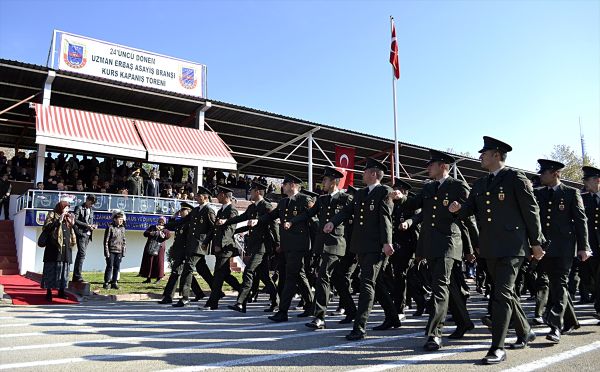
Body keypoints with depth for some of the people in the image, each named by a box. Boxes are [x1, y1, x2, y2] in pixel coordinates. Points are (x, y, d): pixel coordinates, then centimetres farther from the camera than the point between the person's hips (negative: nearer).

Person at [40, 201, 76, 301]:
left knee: (64, 269, 7)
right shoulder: (52, 216, 4)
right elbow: (46, 228, -10)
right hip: (54, 248, -5)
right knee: (52, 269, -3)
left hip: (66, 249, 6)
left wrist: (72, 224, 5)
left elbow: (73, 233, 22)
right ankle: (49, 291, 3)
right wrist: (58, 221, -17)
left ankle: (61, 290, 15)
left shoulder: (68, 218, 20)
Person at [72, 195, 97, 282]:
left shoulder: (91, 211, 21)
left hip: (88, 235, 7)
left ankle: (75, 276, 14)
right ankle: (78, 276, -14)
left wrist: (93, 226, 4)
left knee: (81, 254, 9)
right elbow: (75, 220, -10)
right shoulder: (79, 208, -1)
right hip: (81, 233, -7)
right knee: (82, 254, -15)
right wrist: (86, 225, -16)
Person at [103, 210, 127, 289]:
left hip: (119, 251, 5)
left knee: (117, 267, 6)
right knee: (110, 267, -1)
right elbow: (106, 240, -6)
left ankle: (114, 283, 13)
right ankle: (106, 283, 8)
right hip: (111, 251, -5)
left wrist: (124, 251, 9)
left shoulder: (122, 228, 10)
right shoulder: (110, 228, -5)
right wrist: (106, 251, -10)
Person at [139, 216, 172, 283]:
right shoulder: (152, 227, 17)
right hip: (149, 247, 3)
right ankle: (148, 278, 11)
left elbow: (168, 235, -9)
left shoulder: (165, 229, 11)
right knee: (148, 262, 3)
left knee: (158, 262, -6)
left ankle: (158, 278, 2)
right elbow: (145, 233, 7)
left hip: (159, 248, -3)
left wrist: (162, 229, -15)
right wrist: (150, 233, -12)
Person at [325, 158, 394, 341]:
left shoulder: (384, 191, -3)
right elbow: (348, 210, 10)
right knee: (373, 282, 17)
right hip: (361, 245, 8)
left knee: (367, 283, -12)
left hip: (375, 246, -8)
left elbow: (385, 217, -13)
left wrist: (387, 242, -22)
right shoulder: (360, 193, 20)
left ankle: (360, 327, -13)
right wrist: (333, 222, -8)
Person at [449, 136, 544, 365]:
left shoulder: (515, 178, -5)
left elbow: (531, 210, -4)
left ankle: (497, 348, -6)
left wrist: (536, 242, -2)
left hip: (511, 247, -7)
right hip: (490, 248, 7)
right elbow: (470, 209, 12)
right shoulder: (479, 185, 15)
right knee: (505, 292, 17)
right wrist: (459, 209, -12)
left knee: (501, 294, -11)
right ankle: (525, 333, 36)